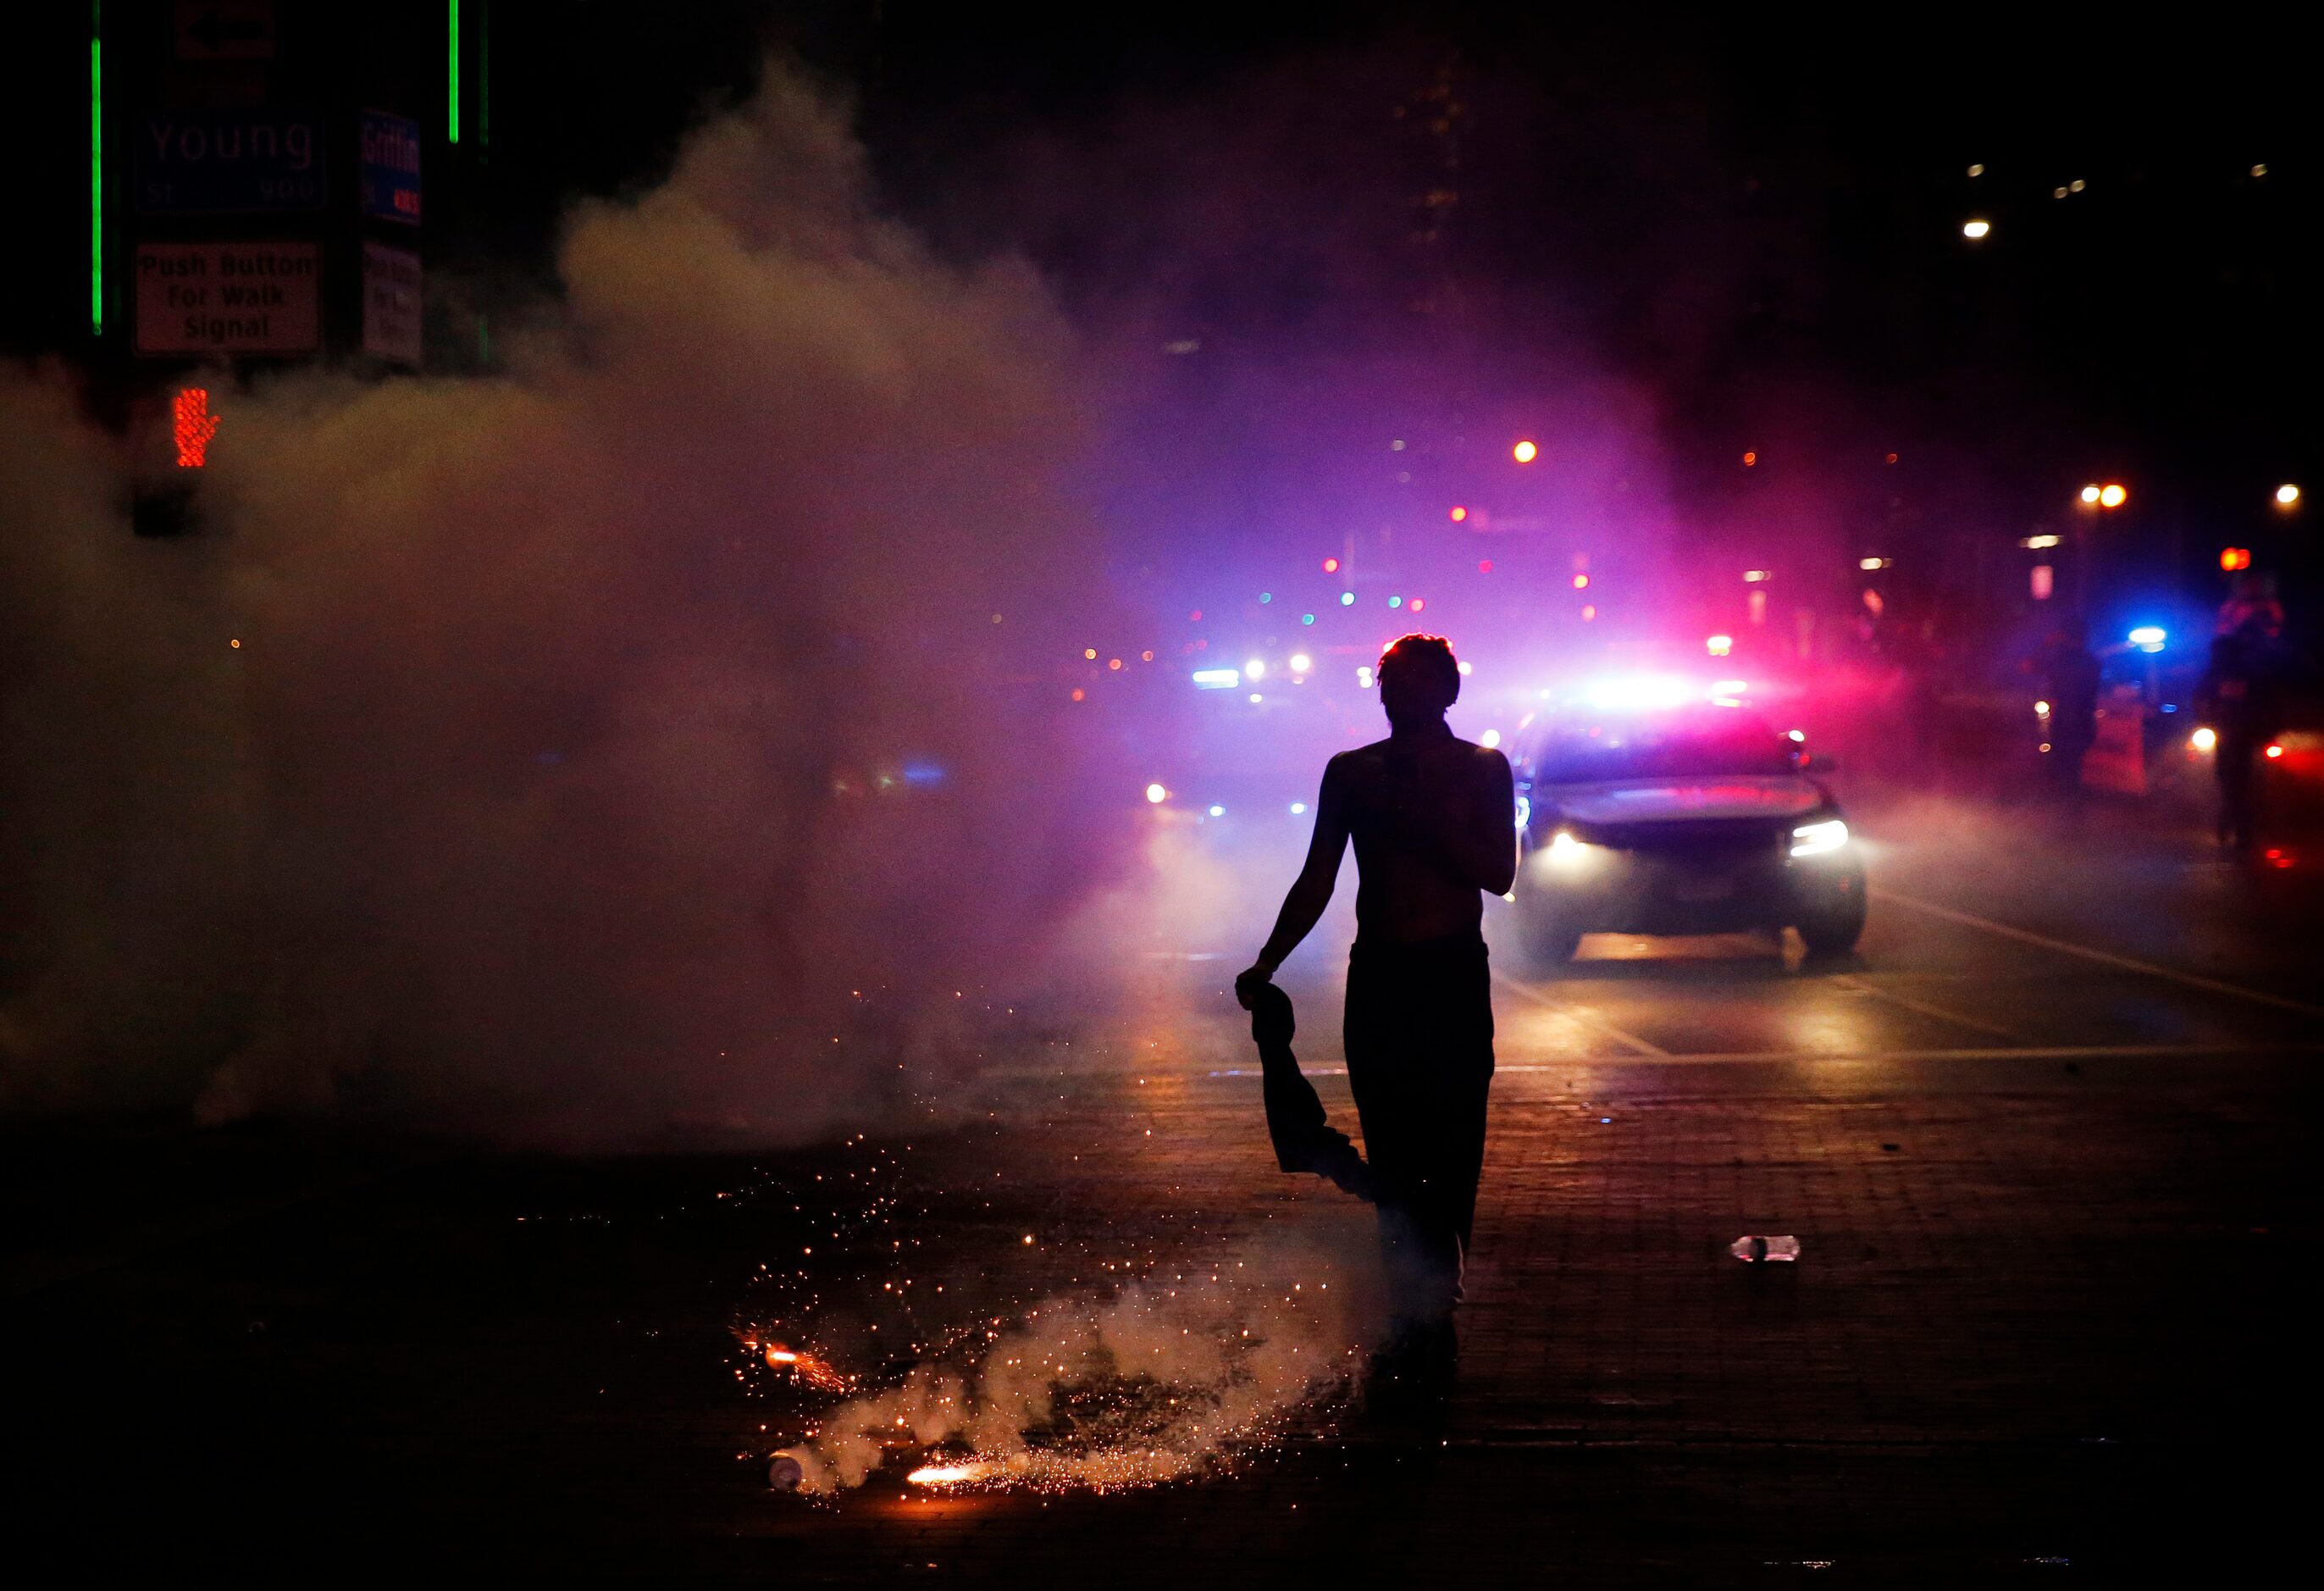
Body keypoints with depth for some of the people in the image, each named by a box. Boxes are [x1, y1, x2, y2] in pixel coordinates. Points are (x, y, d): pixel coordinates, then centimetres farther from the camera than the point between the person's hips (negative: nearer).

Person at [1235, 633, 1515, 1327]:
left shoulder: (1482, 769, 4)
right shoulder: (1351, 772, 10)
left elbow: (1498, 874, -7)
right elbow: (1316, 883, 11)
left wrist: (1422, 816, -16)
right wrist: (1266, 964, 2)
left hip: (1455, 976, -2)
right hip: (1377, 976, 2)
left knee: (1451, 1148, -6)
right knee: (1389, 1153, 1)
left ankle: (1435, 1300, 0)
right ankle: (1413, 1303, 7)